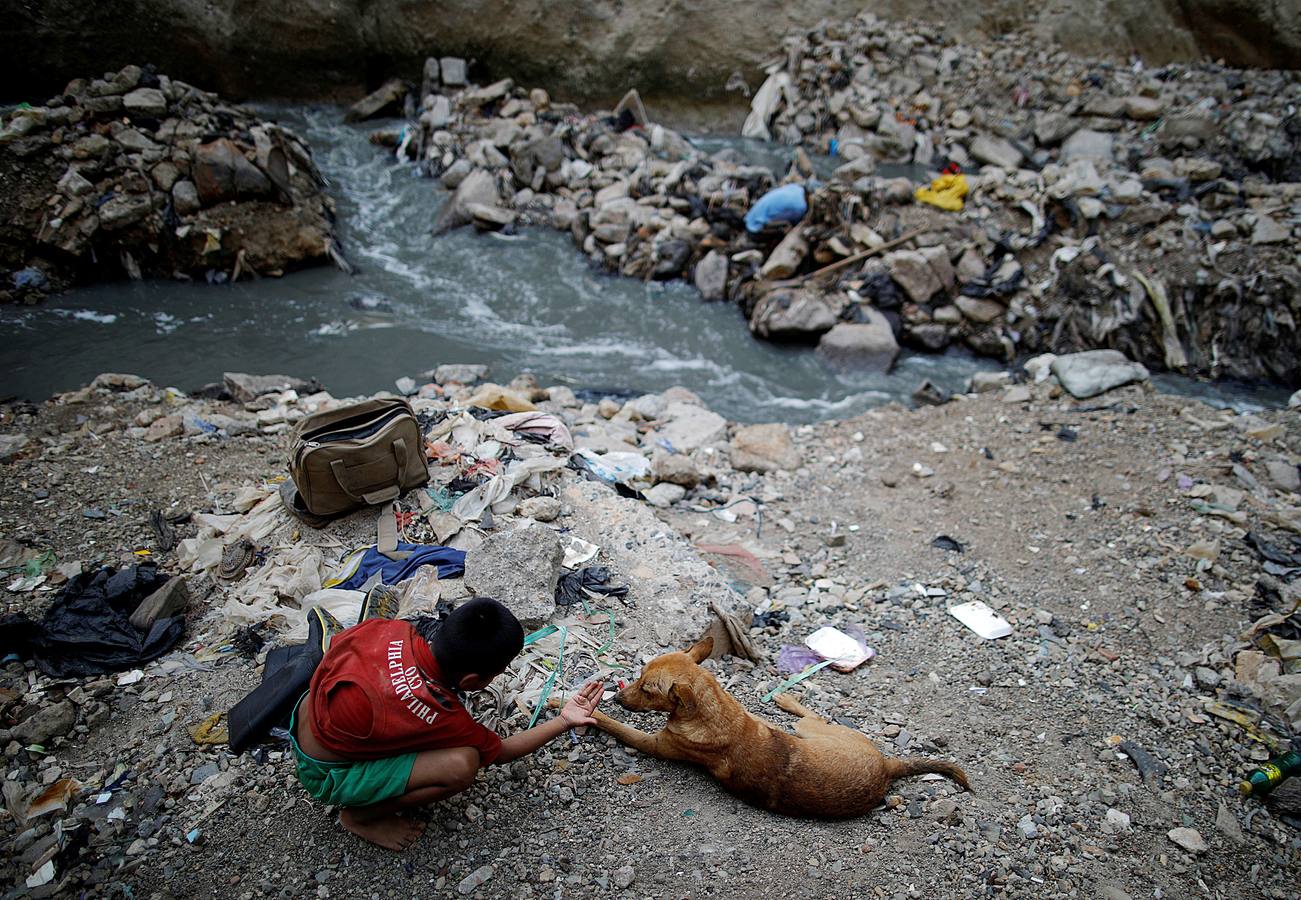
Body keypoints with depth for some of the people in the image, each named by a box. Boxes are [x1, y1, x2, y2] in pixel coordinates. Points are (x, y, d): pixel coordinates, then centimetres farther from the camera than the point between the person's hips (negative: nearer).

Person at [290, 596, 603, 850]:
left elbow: (336, 644, 4)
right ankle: (360, 816, -1)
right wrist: (564, 722, -5)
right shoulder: (439, 717, -31)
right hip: (326, 774, -7)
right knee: (461, 765, -27)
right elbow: (500, 752, -11)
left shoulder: (389, 628, -19)